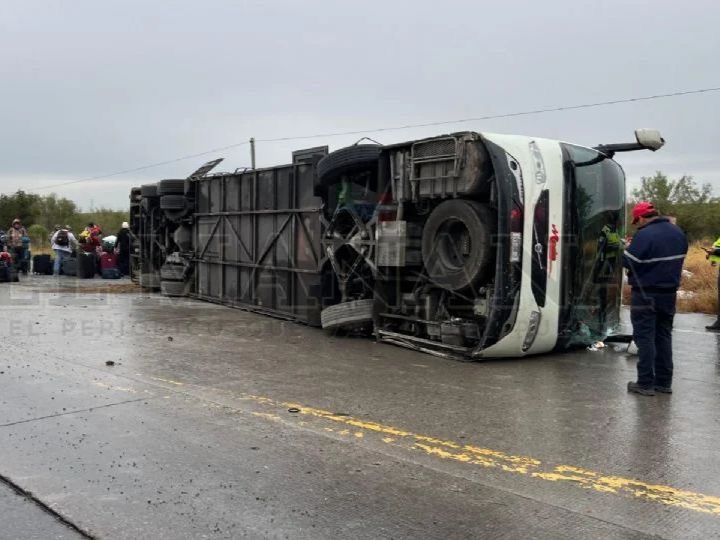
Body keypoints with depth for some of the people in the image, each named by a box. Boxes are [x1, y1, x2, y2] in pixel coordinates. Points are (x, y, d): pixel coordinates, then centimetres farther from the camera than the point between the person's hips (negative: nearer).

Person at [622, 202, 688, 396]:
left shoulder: (644, 235, -19)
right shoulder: (678, 233, 7)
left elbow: (628, 261, -17)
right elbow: (679, 258, 16)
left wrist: (627, 248, 2)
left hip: (646, 294, -7)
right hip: (669, 293, 7)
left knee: (645, 337, -1)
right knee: (664, 336, 15)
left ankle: (645, 383, 0)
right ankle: (664, 382, 20)